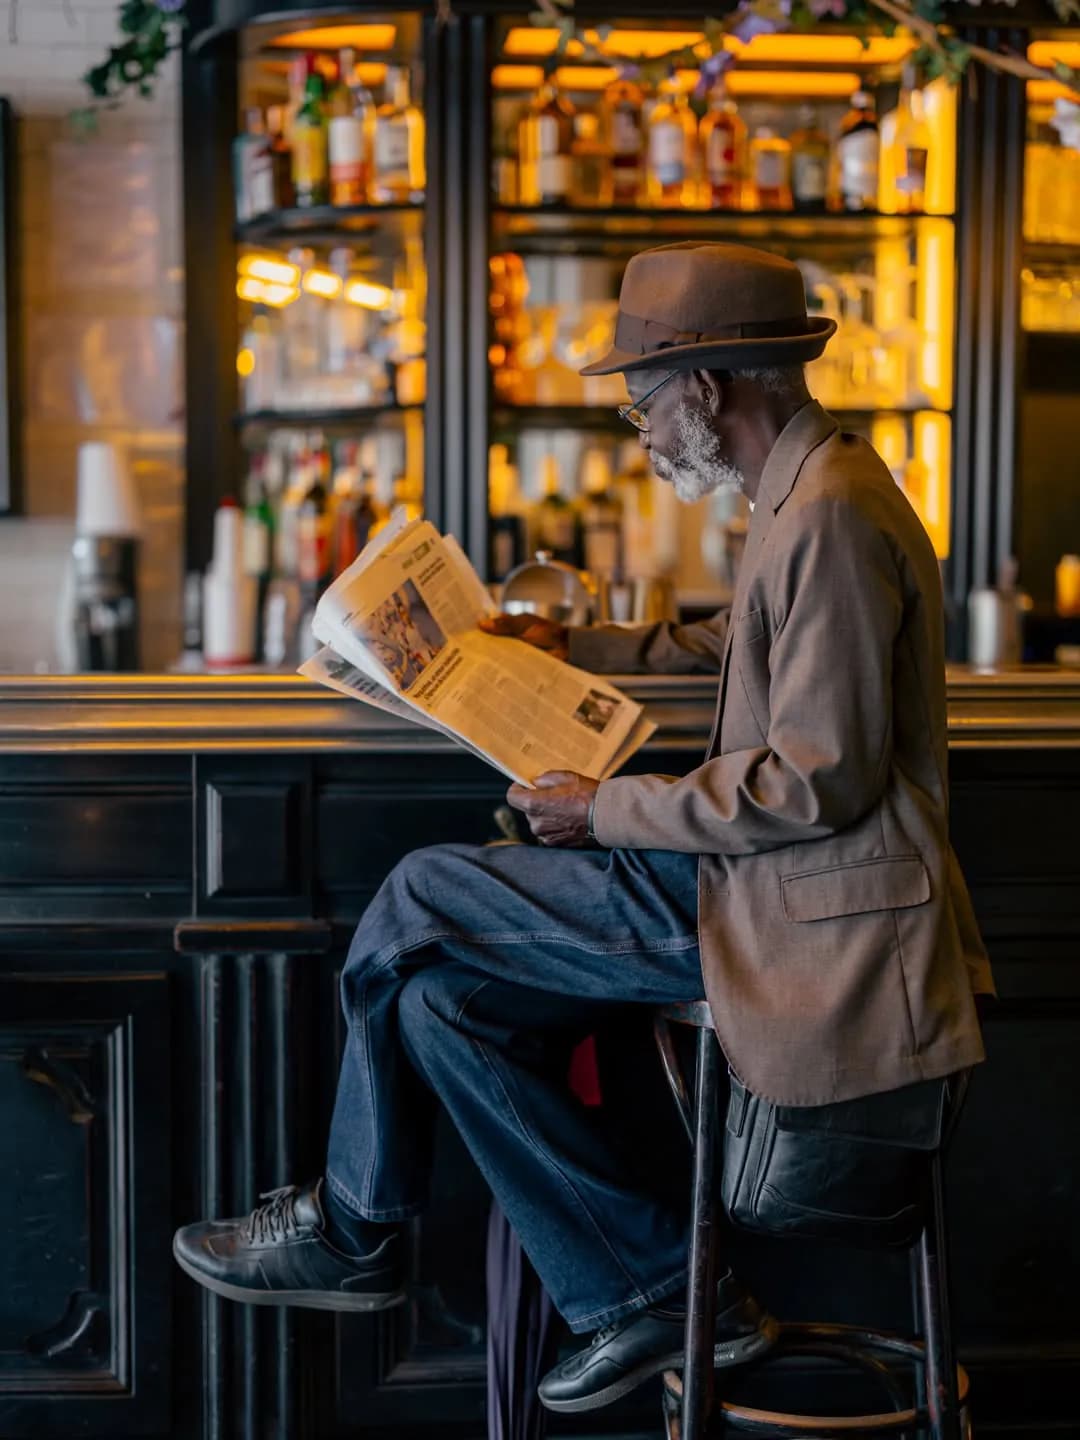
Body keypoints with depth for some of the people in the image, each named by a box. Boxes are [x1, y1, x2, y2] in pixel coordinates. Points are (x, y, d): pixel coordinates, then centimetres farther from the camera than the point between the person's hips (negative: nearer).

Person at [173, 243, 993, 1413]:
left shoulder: (830, 517, -20)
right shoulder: (808, 494, 12)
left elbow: (818, 780, -24)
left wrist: (611, 811, -15)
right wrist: (581, 649, 28)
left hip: (805, 913, -10)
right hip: (761, 882, 10)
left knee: (421, 900, -6)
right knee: (440, 998, 5)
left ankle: (352, 1229, 15)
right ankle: (645, 1299, 10)